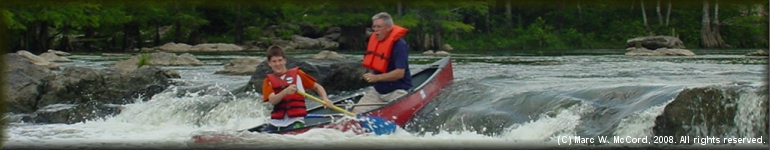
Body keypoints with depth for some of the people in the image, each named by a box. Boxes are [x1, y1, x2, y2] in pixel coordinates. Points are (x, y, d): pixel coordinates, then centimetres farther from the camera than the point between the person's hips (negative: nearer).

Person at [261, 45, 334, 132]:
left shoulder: (297, 74, 8)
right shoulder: (268, 81, 9)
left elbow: (317, 87, 14)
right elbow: (272, 101, -9)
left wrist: (325, 99, -6)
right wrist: (286, 91, -28)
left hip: (295, 121, -2)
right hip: (276, 123, 2)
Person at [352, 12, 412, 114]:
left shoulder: (399, 45, -18)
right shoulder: (374, 40, 7)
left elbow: (400, 73, -27)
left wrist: (377, 77, -33)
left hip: (397, 91, -7)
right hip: (378, 90, 7)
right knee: (356, 112, -5)